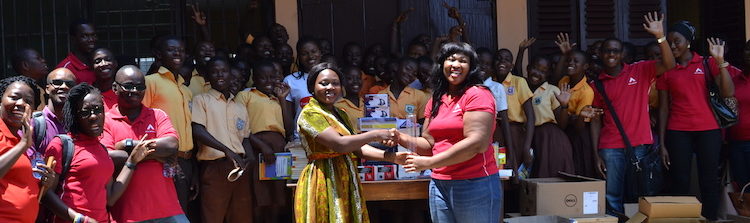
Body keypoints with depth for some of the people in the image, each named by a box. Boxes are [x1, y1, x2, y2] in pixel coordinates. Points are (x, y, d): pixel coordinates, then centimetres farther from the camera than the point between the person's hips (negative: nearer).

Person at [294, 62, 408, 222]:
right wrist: (375, 135, -15)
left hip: (346, 181, 8)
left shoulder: (340, 115, 16)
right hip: (323, 181, -8)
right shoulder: (310, 113, -10)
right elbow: (339, 144, -22)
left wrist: (391, 157, -6)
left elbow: (358, 148, 7)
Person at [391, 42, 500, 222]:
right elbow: (429, 143, 14)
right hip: (439, 185, 6)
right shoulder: (436, 101, 14)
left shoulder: (477, 95, -8)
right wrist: (404, 139, -7)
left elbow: (477, 143, -18)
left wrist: (429, 163, -18)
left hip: (475, 185, -6)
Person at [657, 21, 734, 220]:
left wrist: (720, 61, -12)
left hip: (708, 131, -1)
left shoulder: (707, 63, 5)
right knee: (679, 183, -1)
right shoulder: (666, 70, 8)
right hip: (678, 133, 1)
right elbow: (664, 108, 8)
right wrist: (662, 144, 3)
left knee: (709, 182, -1)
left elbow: (728, 93, -5)